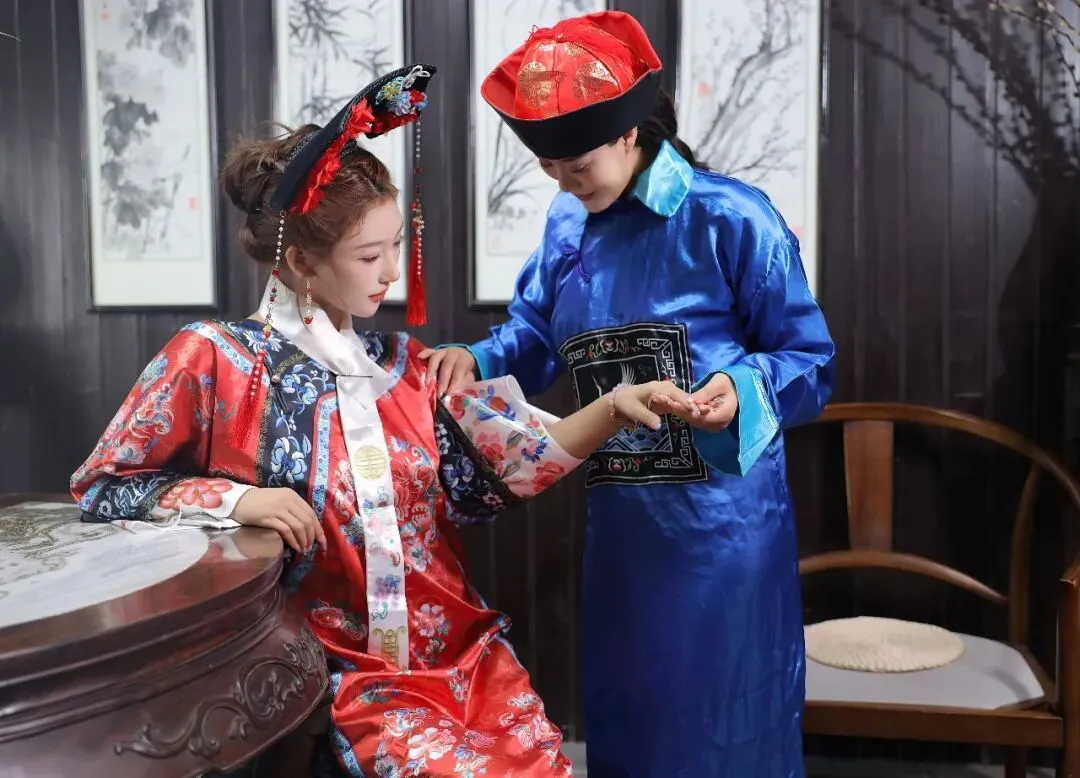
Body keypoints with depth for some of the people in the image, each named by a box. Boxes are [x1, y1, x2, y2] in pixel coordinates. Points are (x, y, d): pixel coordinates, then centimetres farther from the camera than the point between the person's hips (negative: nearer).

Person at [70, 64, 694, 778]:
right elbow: (101, 486, 0)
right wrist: (235, 499, -14)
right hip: (351, 668, -4)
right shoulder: (214, 360, -6)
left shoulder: (401, 364, 7)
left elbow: (505, 464, 2)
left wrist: (613, 410, -12)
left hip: (465, 645, 4)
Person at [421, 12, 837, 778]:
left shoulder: (730, 217, -12)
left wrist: (742, 390, -28)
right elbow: (534, 334, 13)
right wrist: (474, 360, -6)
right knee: (621, 713, 20)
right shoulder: (567, 225, 6)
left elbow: (811, 362, -9)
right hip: (617, 521, 6)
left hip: (720, 521, -5)